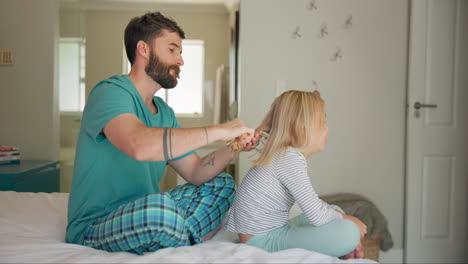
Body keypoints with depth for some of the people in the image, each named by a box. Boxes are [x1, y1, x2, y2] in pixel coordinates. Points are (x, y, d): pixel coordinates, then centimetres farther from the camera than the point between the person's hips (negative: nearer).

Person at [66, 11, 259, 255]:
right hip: (94, 228, -8)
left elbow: (195, 174, 8)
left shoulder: (164, 113, 10)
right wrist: (218, 131, -28)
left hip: (146, 216, 8)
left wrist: (232, 148, -11)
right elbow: (140, 146, -37)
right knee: (160, 206, -36)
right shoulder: (111, 92, -15)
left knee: (222, 185, 7)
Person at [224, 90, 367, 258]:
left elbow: (312, 203, 18)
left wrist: (338, 213, 6)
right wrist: (343, 218, -4)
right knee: (348, 231, -23)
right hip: (263, 241, -11)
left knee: (335, 211, 21)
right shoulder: (291, 158, -20)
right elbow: (317, 216, -22)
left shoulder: (284, 154, 9)